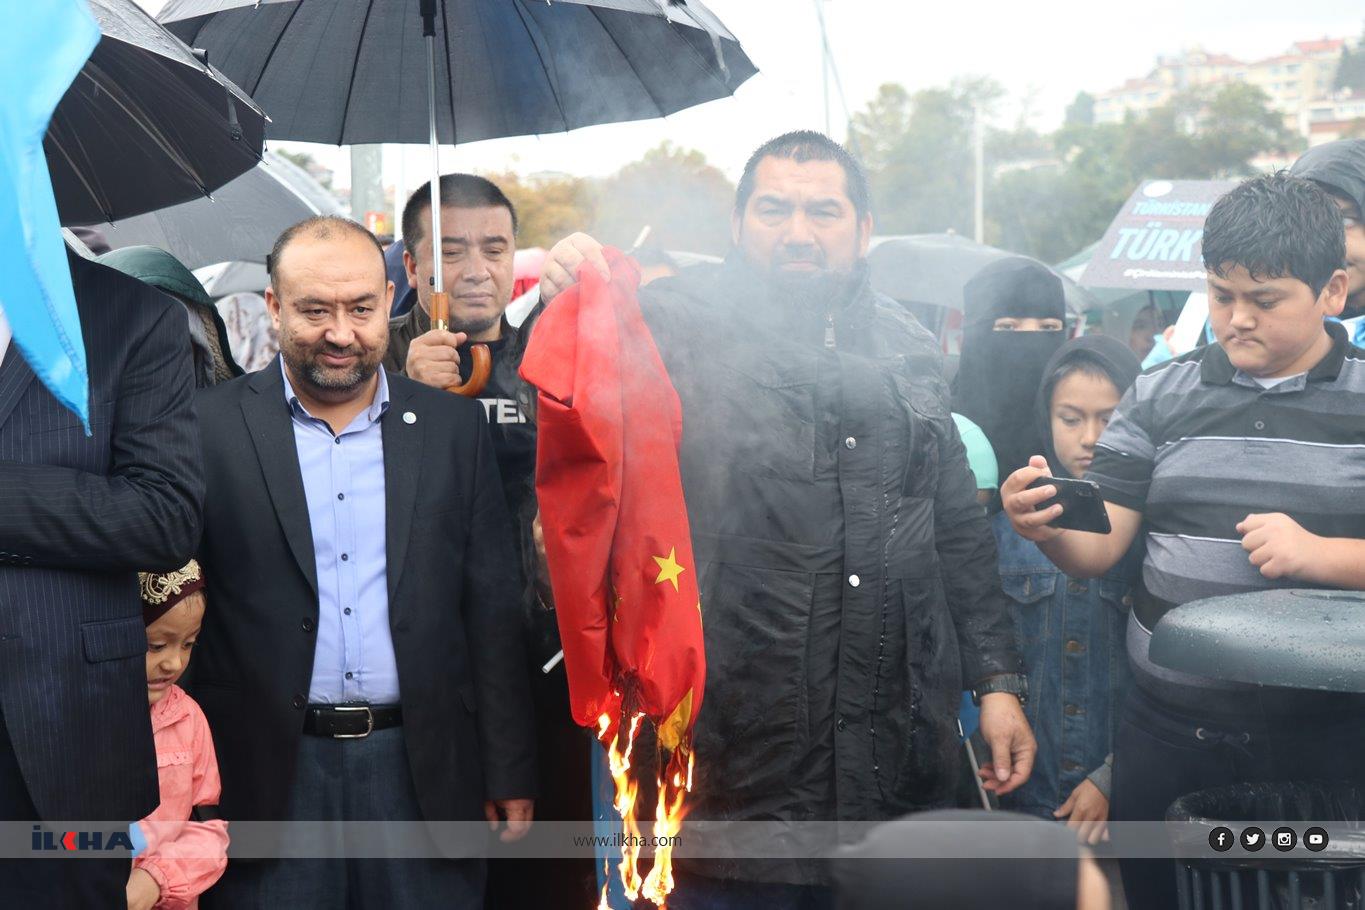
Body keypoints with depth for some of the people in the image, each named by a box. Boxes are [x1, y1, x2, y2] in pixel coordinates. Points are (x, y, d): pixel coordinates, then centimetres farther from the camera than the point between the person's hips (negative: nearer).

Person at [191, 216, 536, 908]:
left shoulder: (453, 426, 6)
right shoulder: (212, 426, 0)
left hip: (424, 770, 2)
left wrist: (509, 774, 4)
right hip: (270, 773, -1)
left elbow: (493, 610, 6)